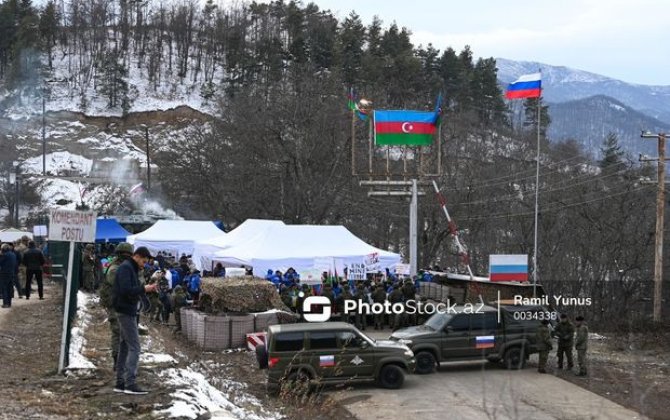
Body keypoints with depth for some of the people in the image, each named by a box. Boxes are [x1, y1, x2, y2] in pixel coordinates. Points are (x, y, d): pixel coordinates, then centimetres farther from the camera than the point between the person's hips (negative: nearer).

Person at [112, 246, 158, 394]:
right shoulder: (126, 268, -14)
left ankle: (120, 382, 16)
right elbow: (126, 290, -24)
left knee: (125, 346, 12)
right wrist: (144, 289, -17)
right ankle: (130, 383, -13)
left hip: (127, 311, 11)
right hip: (126, 311, -11)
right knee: (134, 347, -11)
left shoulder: (131, 268, 17)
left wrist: (146, 289, 3)